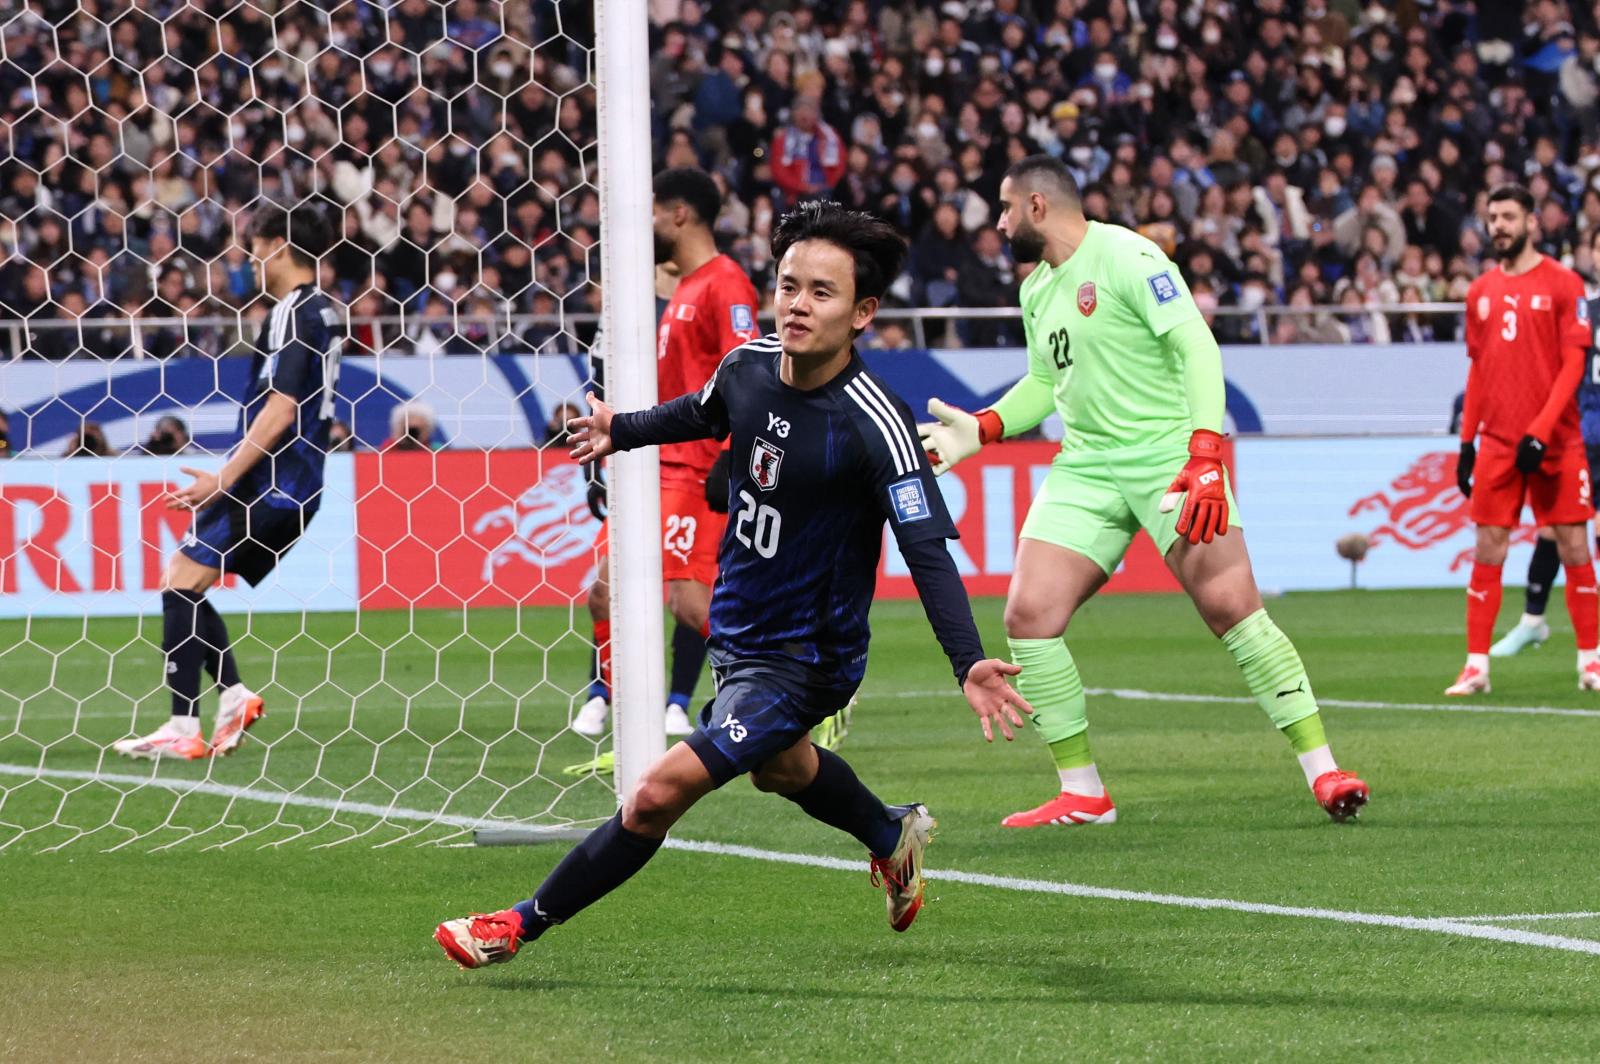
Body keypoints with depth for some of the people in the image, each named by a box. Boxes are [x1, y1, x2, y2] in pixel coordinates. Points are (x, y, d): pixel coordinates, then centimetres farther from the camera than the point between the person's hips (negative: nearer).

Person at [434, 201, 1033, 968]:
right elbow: (704, 414, 17)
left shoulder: (875, 425, -29)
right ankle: (893, 836, 63)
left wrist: (968, 662, -41)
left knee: (659, 794, -14)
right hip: (738, 633, 8)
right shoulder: (749, 364, -9)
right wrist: (622, 431, 31)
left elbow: (927, 551, -30)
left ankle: (524, 925, 2)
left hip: (803, 659, -8)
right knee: (780, 767, 35)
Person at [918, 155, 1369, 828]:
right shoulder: (1038, 290, 16)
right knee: (1028, 616, -7)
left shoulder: (1125, 256, -9)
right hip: (1086, 468, 7)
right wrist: (979, 430, 12)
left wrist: (1205, 455, -25)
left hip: (1167, 458, -7)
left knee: (1231, 607, -18)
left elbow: (1197, 348, -16)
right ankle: (1082, 794, 3)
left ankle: (1322, 770, -10)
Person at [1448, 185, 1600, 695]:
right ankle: (1476, 666, 1)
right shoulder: (1481, 292, 11)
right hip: (1497, 442, 3)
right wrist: (1467, 441, 11)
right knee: (1487, 549, -1)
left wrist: (1542, 430, -16)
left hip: (1555, 441, -3)